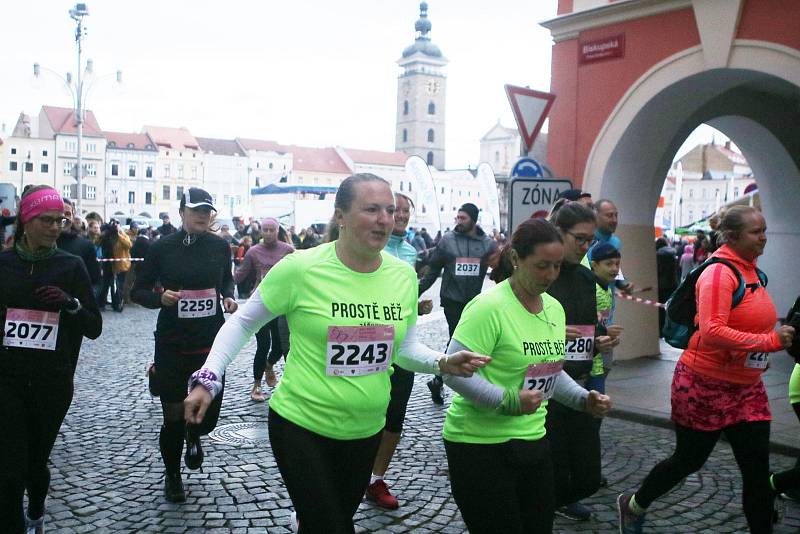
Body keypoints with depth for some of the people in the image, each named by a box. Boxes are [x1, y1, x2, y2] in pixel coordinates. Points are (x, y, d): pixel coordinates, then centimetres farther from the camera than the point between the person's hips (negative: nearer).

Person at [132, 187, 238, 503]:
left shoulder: (220, 246, 0)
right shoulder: (162, 248, -6)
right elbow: (138, 291, 1)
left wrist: (228, 296, -2)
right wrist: (160, 298, -18)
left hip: (212, 342, 2)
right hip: (172, 344, -2)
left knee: (208, 415, 2)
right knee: (174, 417, 4)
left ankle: (194, 436, 42)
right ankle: (172, 474, 32)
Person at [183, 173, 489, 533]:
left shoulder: (404, 274, -4)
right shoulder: (300, 267, -17)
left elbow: (405, 348, 7)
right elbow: (243, 323, -5)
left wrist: (443, 363, -12)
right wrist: (208, 379, -16)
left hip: (366, 431, 5)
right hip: (300, 425, -5)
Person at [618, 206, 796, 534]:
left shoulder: (752, 272, 7)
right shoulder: (719, 273, -19)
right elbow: (712, 331, -30)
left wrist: (758, 356, 11)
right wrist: (770, 341, -29)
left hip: (747, 387, 7)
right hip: (706, 384, -7)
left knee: (757, 469, 6)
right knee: (689, 460, 9)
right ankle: (634, 505, 32)